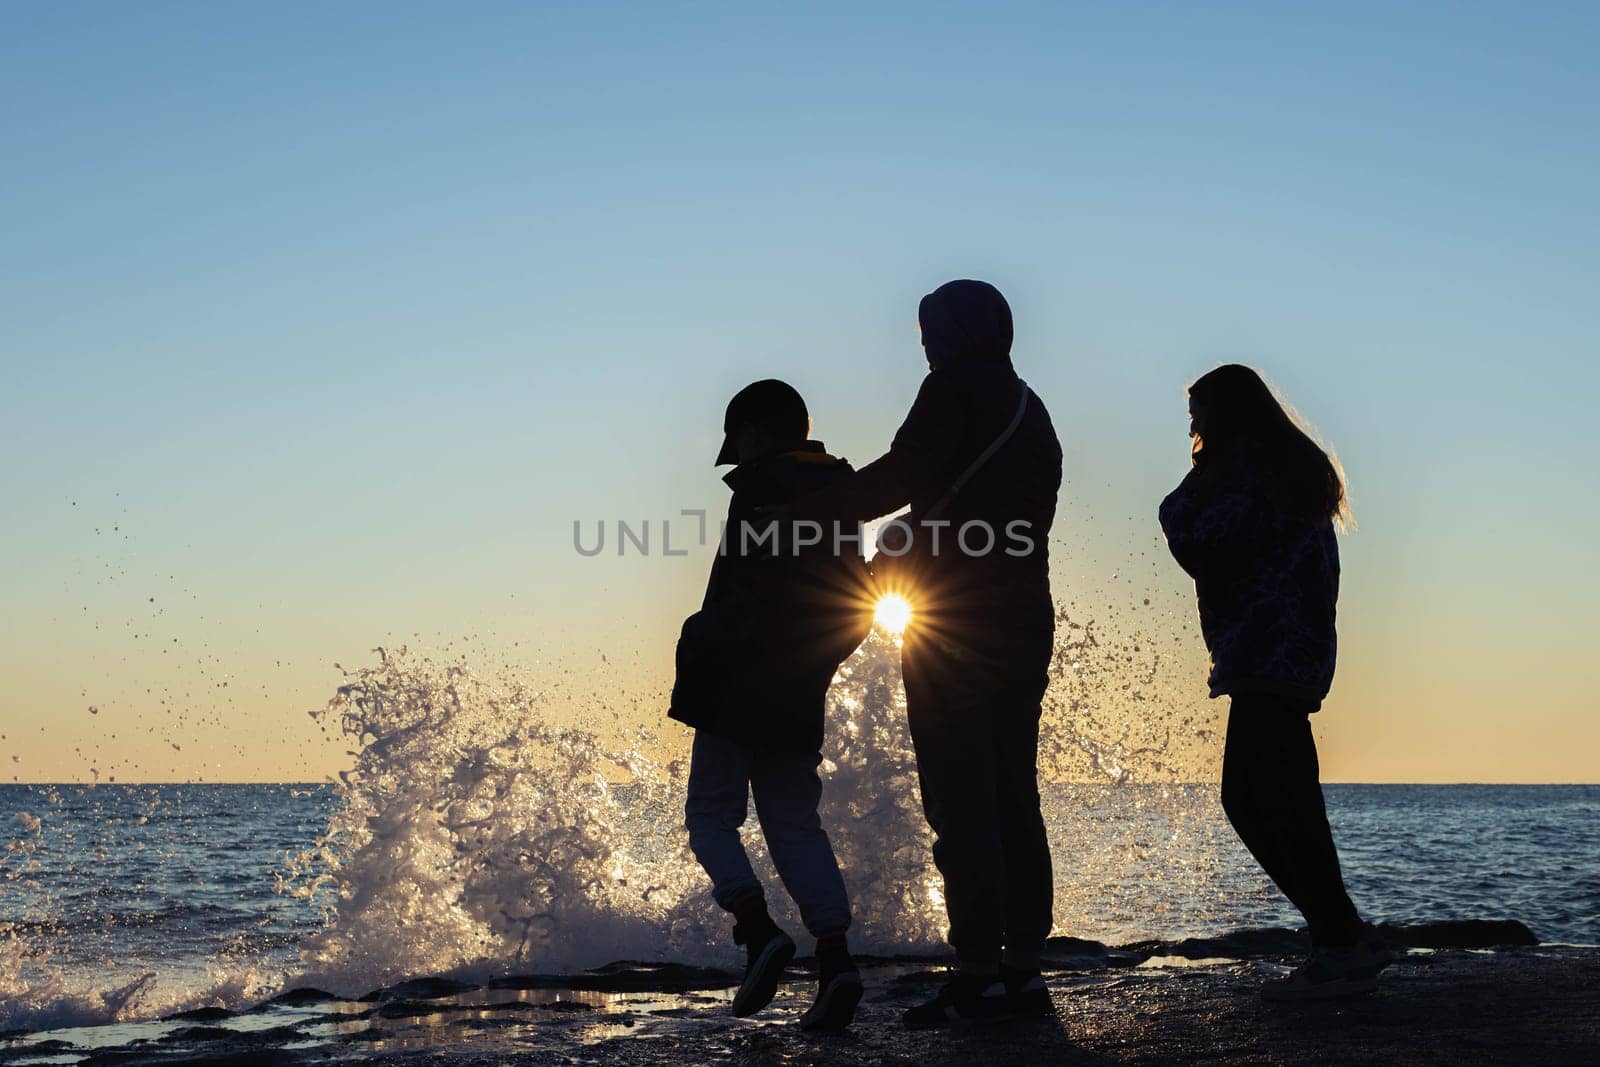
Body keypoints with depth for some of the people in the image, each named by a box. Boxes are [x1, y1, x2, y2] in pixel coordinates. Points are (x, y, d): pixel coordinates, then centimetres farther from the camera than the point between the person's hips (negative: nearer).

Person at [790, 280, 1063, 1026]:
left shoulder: (955, 388, -4)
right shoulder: (1032, 413, 21)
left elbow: (903, 476, -19)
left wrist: (808, 511, -14)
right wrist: (903, 557, 28)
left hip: (956, 628, -8)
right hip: (1025, 625, 8)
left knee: (958, 801, -7)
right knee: (1013, 797, 10)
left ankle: (978, 973, -9)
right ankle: (1023, 968, 10)